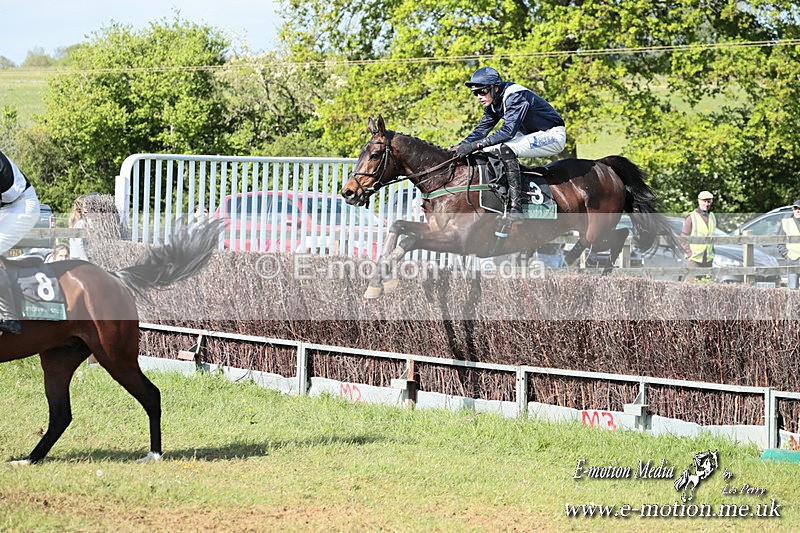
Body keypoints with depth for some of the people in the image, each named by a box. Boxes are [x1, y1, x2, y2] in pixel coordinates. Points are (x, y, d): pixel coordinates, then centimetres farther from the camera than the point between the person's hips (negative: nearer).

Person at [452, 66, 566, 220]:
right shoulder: (493, 103, 2)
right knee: (487, 150, 1)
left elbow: (509, 130, -35)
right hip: (530, 136, 10)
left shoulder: (516, 96, -26)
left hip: (553, 135, -10)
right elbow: (482, 129, 5)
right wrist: (459, 147, -11)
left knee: (505, 149, -31)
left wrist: (476, 144, -39)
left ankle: (516, 207, -35)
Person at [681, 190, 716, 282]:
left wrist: (712, 252, 13)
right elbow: (684, 237, -8)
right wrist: (689, 253, -14)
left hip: (708, 258, 6)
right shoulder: (691, 217, -9)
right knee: (691, 281, -10)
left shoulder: (712, 217, 11)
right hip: (694, 257, -6)